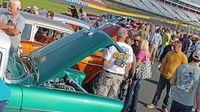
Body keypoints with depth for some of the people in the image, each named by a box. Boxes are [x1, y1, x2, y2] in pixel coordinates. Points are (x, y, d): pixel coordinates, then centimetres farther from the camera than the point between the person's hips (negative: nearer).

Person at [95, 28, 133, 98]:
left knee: (100, 96, 4)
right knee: (111, 97, 14)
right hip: (120, 76, 5)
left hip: (108, 74, -4)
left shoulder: (112, 46, -15)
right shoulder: (129, 49, 1)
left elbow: (105, 62, -15)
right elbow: (129, 65, 9)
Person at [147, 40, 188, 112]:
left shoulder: (183, 57, -12)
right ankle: (154, 103, 29)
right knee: (159, 90, 13)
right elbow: (163, 63, 3)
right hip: (164, 75, 2)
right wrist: (161, 71, -1)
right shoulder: (169, 53, -4)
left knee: (169, 93, 11)